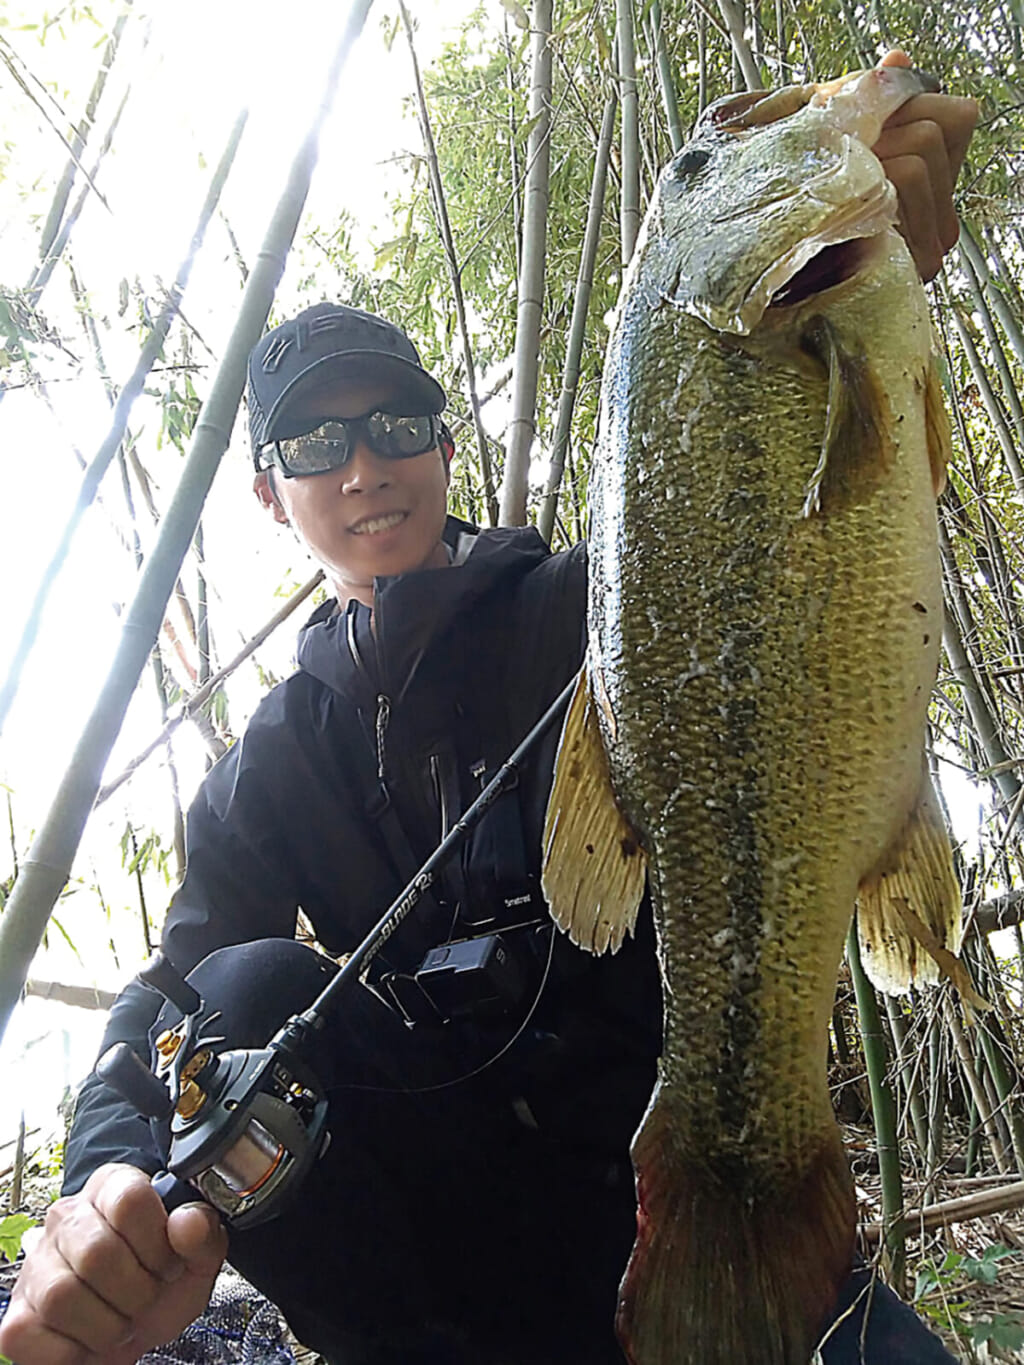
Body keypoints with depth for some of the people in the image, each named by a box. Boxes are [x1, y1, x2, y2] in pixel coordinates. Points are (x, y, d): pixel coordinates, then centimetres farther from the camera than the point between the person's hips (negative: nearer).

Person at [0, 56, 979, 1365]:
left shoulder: (592, 611, 2)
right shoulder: (270, 770, 7)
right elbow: (175, 994, -6)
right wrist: (117, 1194, -29)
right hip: (461, 1234, 3)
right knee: (251, 994, -24)